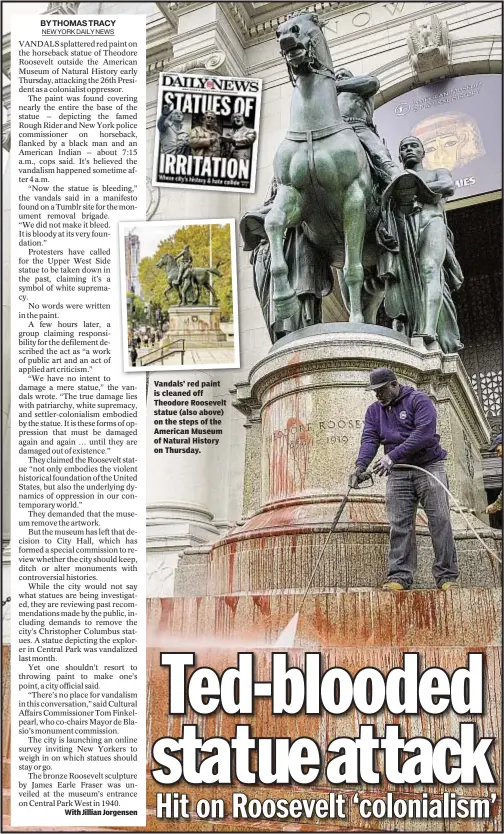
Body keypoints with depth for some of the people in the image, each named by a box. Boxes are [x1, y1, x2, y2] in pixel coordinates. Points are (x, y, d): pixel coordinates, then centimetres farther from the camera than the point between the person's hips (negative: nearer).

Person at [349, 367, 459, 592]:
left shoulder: (419, 401, -5)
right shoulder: (374, 411, 12)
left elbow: (423, 434, -19)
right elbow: (369, 439, 0)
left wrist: (392, 456, -27)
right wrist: (360, 466, -20)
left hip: (428, 466, -4)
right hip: (398, 474, 4)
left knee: (439, 521, -8)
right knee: (399, 526, -4)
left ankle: (446, 576, -3)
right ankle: (399, 577, -4)